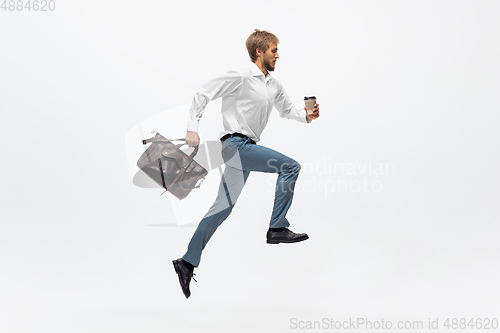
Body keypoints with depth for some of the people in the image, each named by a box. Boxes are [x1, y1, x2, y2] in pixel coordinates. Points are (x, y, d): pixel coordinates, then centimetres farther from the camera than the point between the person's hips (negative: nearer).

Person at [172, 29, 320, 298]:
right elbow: (203, 93, -8)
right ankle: (277, 229, -10)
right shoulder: (240, 77, -9)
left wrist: (306, 116, 7)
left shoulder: (274, 85, 15)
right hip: (236, 144, -9)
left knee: (224, 206, 9)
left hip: (246, 148, 9)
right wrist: (192, 128, -13)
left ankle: (188, 262, 14)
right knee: (289, 166, -15)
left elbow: (287, 109, 28)